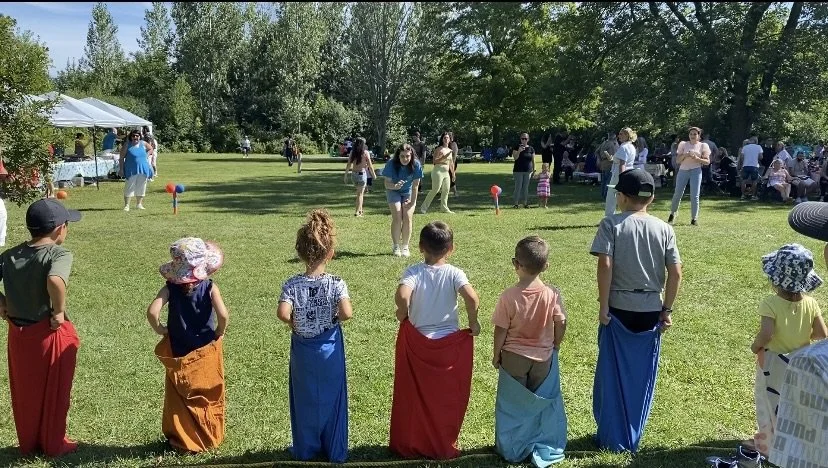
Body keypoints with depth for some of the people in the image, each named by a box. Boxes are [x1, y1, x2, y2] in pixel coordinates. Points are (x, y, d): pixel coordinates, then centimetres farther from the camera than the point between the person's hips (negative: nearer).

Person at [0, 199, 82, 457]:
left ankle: (28, 443, 36)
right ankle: (54, 445, 27)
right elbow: (55, 282, -38)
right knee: (54, 392, 13)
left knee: (24, 392, 21)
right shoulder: (59, 253, -19)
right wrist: (59, 311, -25)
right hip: (50, 333, -5)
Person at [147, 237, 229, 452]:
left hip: (178, 354, 1)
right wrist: (219, 333, -8)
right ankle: (209, 439, 26)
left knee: (180, 399, 17)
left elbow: (152, 311, -22)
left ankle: (181, 439, 27)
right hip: (206, 352, -1)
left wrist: (159, 329, -4)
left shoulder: (170, 288, -9)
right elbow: (223, 315, -26)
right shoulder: (210, 287, -13)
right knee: (208, 398, 16)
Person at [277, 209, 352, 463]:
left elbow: (283, 313, -28)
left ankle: (306, 449, 30)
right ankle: (335, 451, 25)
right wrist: (334, 318, -8)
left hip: (303, 350, 1)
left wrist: (295, 324, -7)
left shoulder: (292, 284, -14)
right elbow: (347, 312, -29)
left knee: (305, 399, 18)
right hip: (330, 349, -1)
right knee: (332, 399, 14)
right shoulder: (336, 283, -16)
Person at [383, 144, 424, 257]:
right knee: (397, 217, -13)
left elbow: (415, 185, -15)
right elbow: (387, 183, -22)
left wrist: (413, 201, -13)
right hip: (393, 191, -1)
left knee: (408, 217, -10)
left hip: (408, 192, 1)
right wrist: (395, 186, -43)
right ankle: (396, 247, 0)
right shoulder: (391, 164, -25)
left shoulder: (416, 165, -23)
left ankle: (405, 247, 2)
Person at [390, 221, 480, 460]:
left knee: (414, 397, 15)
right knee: (447, 399, 16)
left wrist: (402, 314, -10)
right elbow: (472, 297, -25)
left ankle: (409, 445, 27)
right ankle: (444, 447, 27)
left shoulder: (413, 272, -11)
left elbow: (402, 296, -30)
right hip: (450, 344, 0)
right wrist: (473, 323, -10)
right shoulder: (454, 273, -10)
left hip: (417, 343, 0)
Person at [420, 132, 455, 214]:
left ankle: (444, 208, 14)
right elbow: (434, 161, -13)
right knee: (435, 190, -10)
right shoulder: (438, 149, -6)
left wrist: (453, 173, 22)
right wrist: (444, 157, -20)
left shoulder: (450, 150, 16)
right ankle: (424, 207, -6)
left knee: (446, 190, 5)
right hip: (438, 171, -8)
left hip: (446, 172, 8)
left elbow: (451, 163, 23)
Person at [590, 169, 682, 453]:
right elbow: (675, 272, -1)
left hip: (618, 308, -3)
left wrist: (603, 306, -11)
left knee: (612, 374, 10)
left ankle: (612, 438, 19)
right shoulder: (664, 229, 2)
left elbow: (605, 265, -17)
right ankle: (633, 438, 25)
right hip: (650, 310, 3)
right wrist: (667, 309, 7)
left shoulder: (611, 224, -8)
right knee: (643, 376, 14)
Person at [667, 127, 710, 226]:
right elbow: (677, 160, 7)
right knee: (677, 194, 1)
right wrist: (685, 155, -13)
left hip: (696, 171, -1)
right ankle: (672, 213, 22)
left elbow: (707, 161, 2)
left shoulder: (703, 146, 7)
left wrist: (697, 158, -14)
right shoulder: (683, 144, 9)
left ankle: (694, 218, 2)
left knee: (694, 196, -6)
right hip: (683, 170, 1)